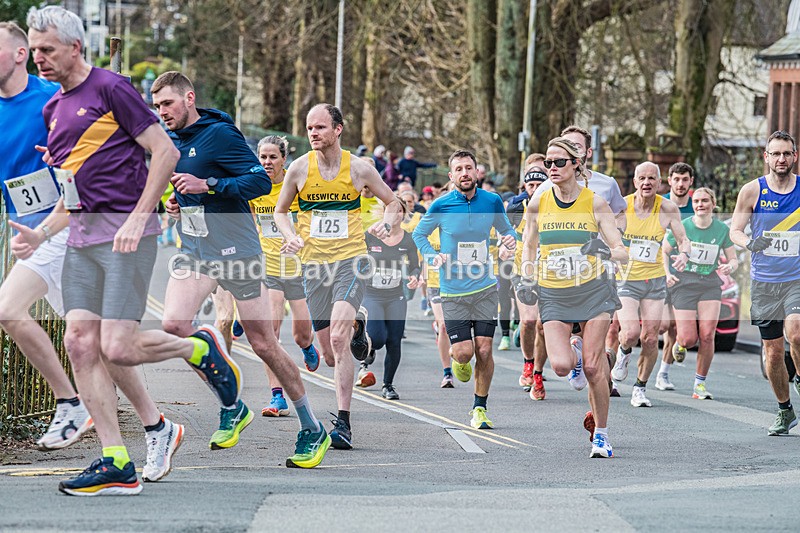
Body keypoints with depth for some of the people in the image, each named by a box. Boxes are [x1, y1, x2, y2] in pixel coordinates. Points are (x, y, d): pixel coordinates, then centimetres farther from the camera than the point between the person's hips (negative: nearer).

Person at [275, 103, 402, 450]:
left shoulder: (359, 168, -2)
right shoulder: (299, 168, 0)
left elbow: (393, 203, 13)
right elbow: (280, 210, 14)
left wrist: (385, 223, -8)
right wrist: (291, 236, -6)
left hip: (351, 259, -3)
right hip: (314, 264, 3)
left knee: (338, 339, -23)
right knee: (330, 355, 5)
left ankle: (343, 422, -18)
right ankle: (356, 325, 43)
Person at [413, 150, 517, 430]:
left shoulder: (492, 202, -1)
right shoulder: (440, 206, -7)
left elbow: (505, 229, 17)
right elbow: (418, 234, 9)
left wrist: (510, 239, -7)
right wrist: (433, 257, -8)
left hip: (485, 287, 1)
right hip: (453, 290, -1)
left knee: (484, 350, -4)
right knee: (464, 352, -7)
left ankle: (479, 408, 12)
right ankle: (459, 363, 32)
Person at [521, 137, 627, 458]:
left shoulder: (594, 203, -5)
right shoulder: (538, 203, 1)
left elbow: (622, 253, -7)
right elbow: (529, 247, 16)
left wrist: (606, 252, -28)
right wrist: (526, 280, 2)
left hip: (593, 289, -1)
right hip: (553, 295, 2)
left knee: (593, 367, -7)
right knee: (561, 365, -15)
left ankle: (600, 432, 11)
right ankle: (574, 349, 23)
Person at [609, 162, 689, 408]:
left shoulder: (668, 209, -6)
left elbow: (682, 239, 0)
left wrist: (683, 254, -22)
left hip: (655, 280, 2)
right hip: (625, 280, -2)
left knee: (650, 339, 1)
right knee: (631, 333, -20)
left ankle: (640, 388, 20)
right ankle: (624, 352, 17)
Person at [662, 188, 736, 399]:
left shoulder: (722, 229, 0)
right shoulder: (682, 227, -4)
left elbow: (733, 259, 8)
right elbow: (663, 252, 7)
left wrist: (730, 266, -15)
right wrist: (667, 274, -8)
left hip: (710, 284, 1)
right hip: (685, 284, -1)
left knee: (707, 335, -13)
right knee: (689, 339, -9)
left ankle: (700, 384, 0)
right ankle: (680, 343, 31)